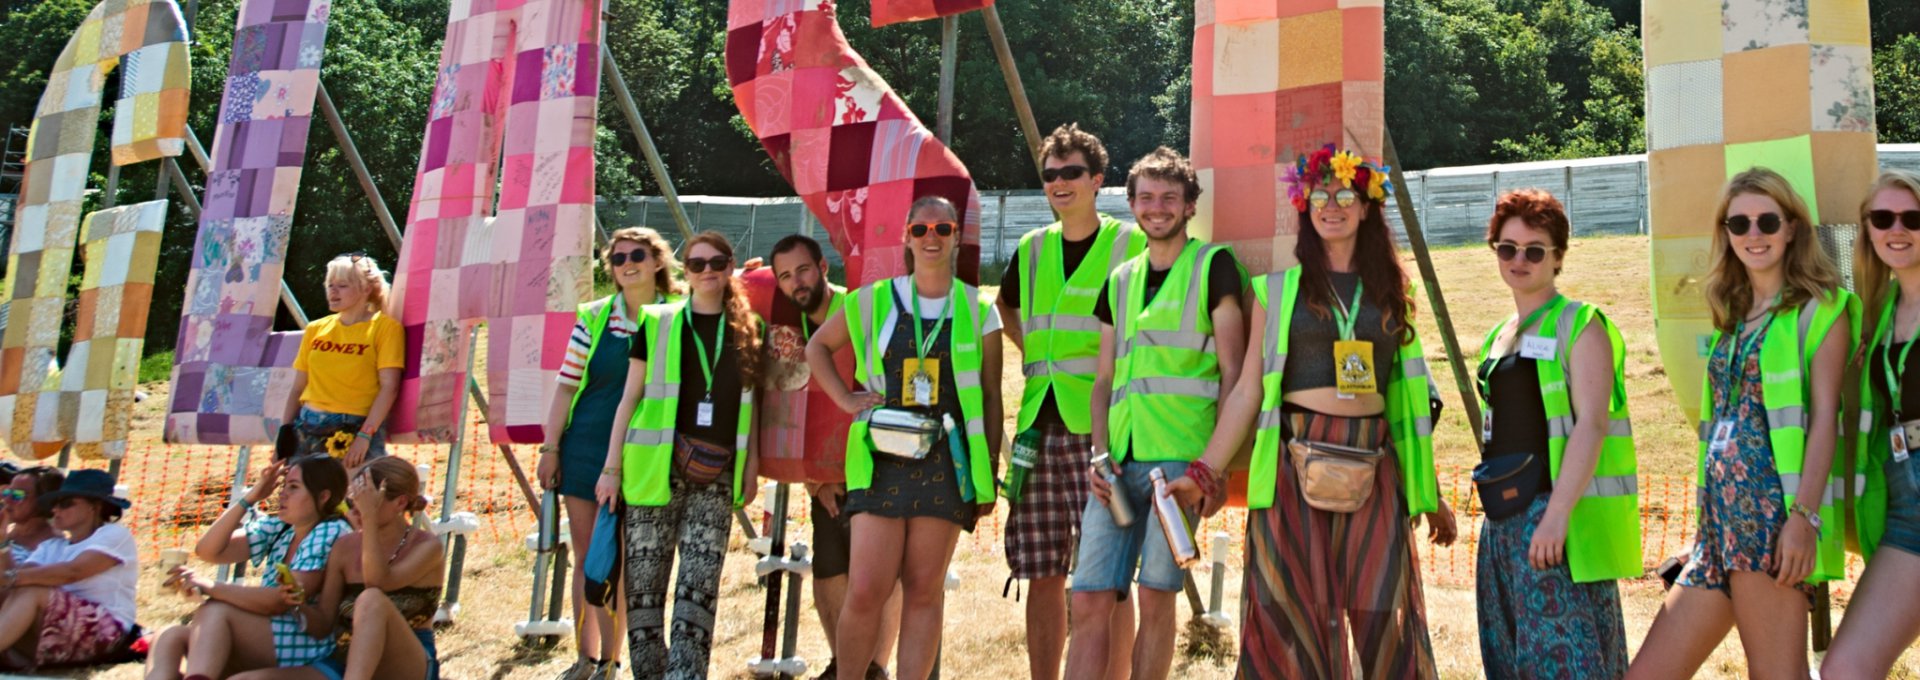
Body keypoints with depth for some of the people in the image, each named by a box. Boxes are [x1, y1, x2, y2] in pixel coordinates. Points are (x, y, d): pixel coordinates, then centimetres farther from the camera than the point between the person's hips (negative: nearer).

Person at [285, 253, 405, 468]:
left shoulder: (385, 328, -2)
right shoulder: (316, 329, 13)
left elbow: (389, 387, -9)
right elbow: (298, 388, 16)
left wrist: (365, 435, -16)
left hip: (357, 429, -4)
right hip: (308, 428, 5)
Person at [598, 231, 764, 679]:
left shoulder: (748, 330, 9)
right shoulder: (656, 323, 4)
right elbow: (630, 398, 4)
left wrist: (752, 464, 9)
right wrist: (612, 466, 0)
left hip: (716, 477, 1)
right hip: (656, 469, -1)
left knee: (699, 589, -6)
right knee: (644, 584, 0)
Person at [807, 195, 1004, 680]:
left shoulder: (978, 311, 6)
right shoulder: (873, 301, 7)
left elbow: (990, 397, 7)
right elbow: (817, 347, 21)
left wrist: (990, 474, 4)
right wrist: (845, 398, 6)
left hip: (946, 463, 0)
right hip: (882, 459, 0)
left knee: (924, 590, 3)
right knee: (865, 590, -5)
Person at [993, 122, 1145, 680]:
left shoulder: (1132, 245, -2)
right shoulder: (1032, 249, 14)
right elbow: (1006, 308, 32)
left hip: (1101, 428, -5)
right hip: (1039, 425, 5)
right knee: (1042, 575, 9)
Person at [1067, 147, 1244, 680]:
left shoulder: (1213, 266, 3)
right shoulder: (1120, 281, 18)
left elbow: (1232, 372, -2)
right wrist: (1100, 455, 4)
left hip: (1181, 455, -5)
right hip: (1120, 460, 5)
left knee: (1156, 598, 0)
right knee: (1090, 600, 0)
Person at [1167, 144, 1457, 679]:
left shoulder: (1390, 293, 13)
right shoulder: (1278, 288, 6)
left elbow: (1408, 397, 16)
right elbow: (1248, 390, 3)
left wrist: (1430, 494, 16)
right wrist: (1205, 474, -5)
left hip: (1372, 465, 2)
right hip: (1296, 461, -2)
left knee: (1380, 613, -1)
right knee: (1293, 613, -1)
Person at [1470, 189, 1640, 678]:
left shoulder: (1580, 325, -5)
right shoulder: (1499, 337, 17)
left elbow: (1592, 424, -15)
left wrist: (1557, 514, -24)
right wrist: (1495, 502, 17)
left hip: (1556, 510, -8)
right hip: (1504, 513, 8)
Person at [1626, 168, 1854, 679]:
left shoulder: (1820, 308, 2)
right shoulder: (1733, 316, 21)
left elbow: (1825, 415, -8)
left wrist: (1805, 514, -18)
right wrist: (1709, 524, 19)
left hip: (1773, 510, -7)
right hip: (1721, 519, 8)